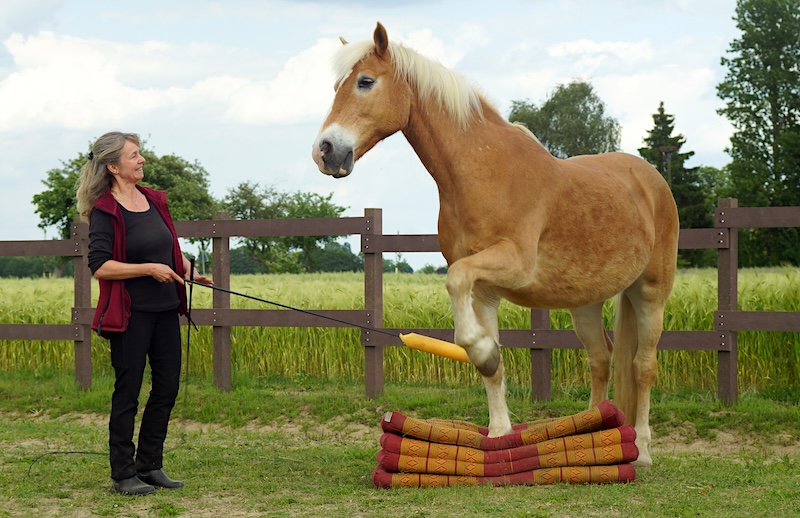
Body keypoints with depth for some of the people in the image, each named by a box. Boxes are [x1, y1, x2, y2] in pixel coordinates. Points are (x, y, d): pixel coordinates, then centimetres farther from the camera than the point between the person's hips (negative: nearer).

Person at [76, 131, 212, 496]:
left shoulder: (153, 200, 10)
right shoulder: (105, 211, -11)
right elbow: (99, 267, -18)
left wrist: (187, 268, 6)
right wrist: (149, 268, -21)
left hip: (165, 309, 7)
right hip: (130, 313, -7)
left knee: (167, 387, 10)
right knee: (127, 392, 0)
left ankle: (149, 465, 22)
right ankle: (122, 475, 9)